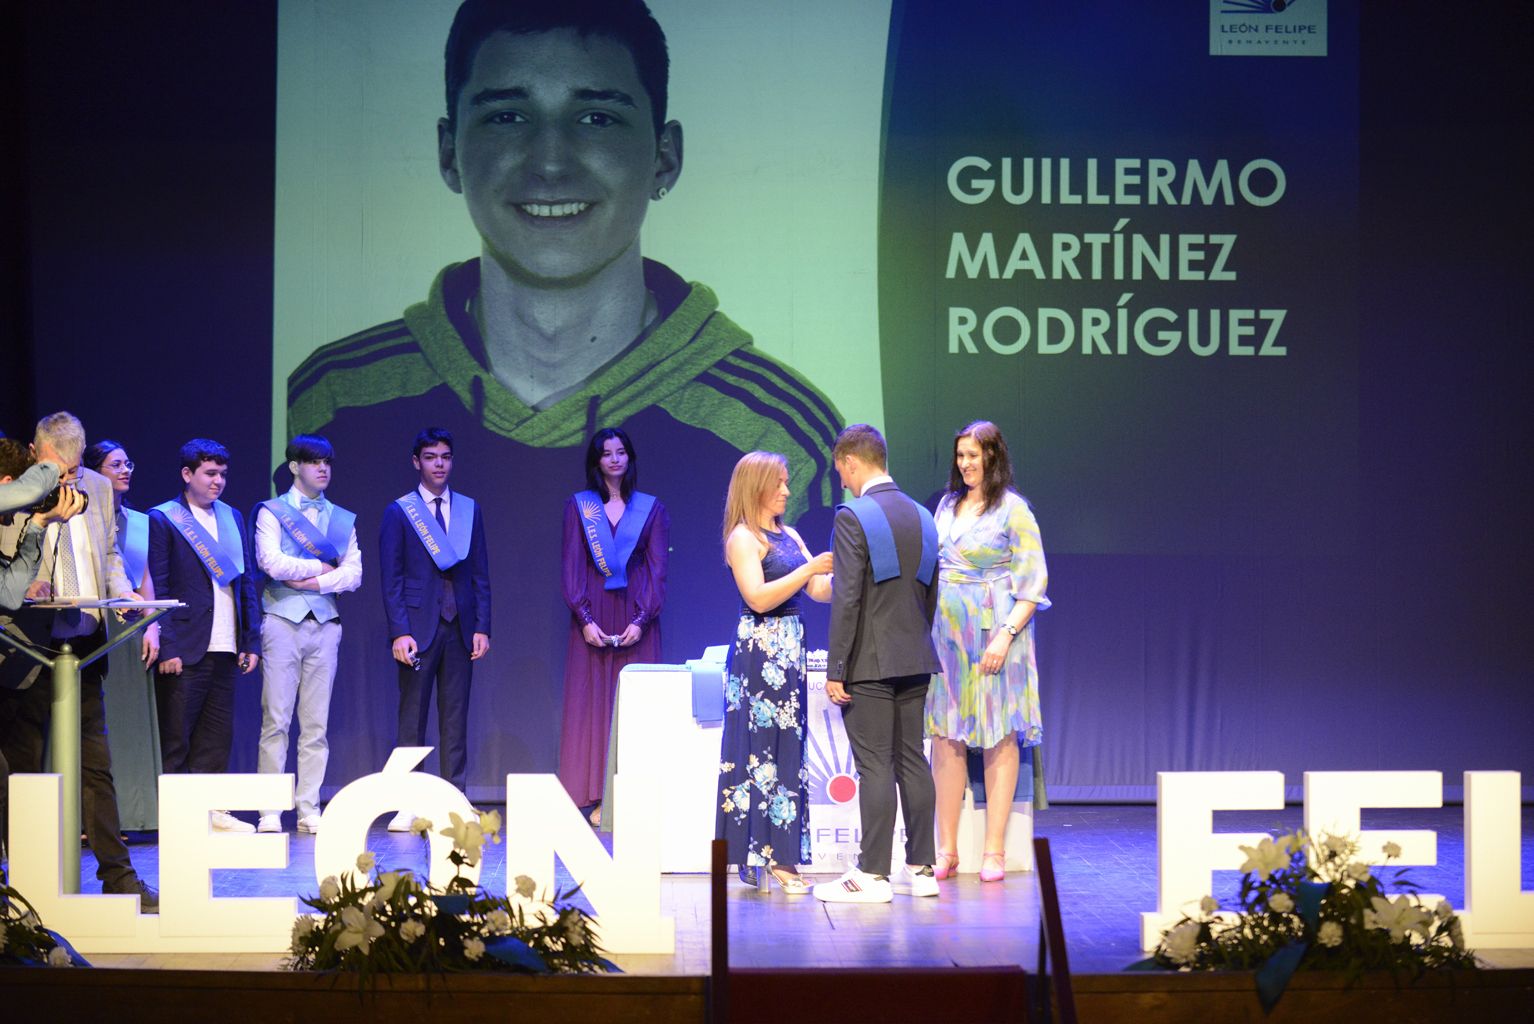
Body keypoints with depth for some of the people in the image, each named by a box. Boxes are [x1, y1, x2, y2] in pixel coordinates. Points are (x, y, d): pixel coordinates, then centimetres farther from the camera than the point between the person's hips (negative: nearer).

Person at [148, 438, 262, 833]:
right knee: (174, 738, -2)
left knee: (217, 736, 7)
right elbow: (157, 587, -6)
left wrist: (251, 641, 9)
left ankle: (211, 811, 12)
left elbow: (246, 582, 16)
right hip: (184, 651, -6)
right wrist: (166, 648, -12)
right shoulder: (163, 519, -2)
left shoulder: (233, 518, 15)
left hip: (225, 650, 6)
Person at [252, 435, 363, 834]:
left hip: (325, 622, 4)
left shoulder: (343, 519, 15)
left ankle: (309, 810, 5)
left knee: (316, 724, 2)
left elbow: (353, 574, 5)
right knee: (276, 719, -6)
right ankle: (270, 812, -5)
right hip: (283, 620, -3)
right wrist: (321, 567, -2)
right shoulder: (271, 512, 5)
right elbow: (272, 562, -10)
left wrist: (312, 582, -8)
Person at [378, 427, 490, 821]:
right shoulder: (399, 512, 3)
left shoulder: (469, 509, 12)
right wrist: (400, 632, -11)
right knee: (412, 719, -1)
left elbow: (480, 574, 12)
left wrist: (482, 627, 4)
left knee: (456, 719, 4)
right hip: (418, 628, -3)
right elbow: (391, 579, -1)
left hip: (460, 629, 3)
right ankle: (407, 806, 1)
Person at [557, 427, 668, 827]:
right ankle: (597, 799, -3)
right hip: (592, 619, 0)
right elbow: (571, 567, 1)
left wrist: (641, 620, -11)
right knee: (591, 702, -3)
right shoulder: (578, 506, 8)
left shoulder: (651, 509, 8)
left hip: (637, 618, 0)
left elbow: (658, 569, 2)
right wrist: (585, 619, -10)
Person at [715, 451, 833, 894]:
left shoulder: (788, 536, 16)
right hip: (759, 652, -8)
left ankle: (769, 855, 11)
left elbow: (821, 591, 13)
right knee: (762, 748, -7)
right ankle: (770, 856, -5)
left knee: (787, 750, 8)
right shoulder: (743, 538, -8)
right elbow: (758, 597, -18)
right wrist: (810, 569, -19)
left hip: (788, 650, 8)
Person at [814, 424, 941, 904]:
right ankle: (921, 868, 15)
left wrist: (835, 669, -14)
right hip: (914, 662, 7)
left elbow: (846, 599, -17)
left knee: (875, 766, -5)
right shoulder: (921, 516, 11)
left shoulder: (853, 517, -13)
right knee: (912, 761, 11)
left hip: (869, 664, -7)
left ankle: (873, 874, -3)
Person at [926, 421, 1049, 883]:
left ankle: (994, 851, 2)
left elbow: (1033, 583, -9)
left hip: (994, 632, -5)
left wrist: (1006, 634, -18)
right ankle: (946, 849, 9)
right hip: (946, 632, 5)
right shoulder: (948, 505, 12)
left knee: (999, 740, -1)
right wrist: (926, 623, 8)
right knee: (946, 739, 4)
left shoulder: (1013, 510, -5)